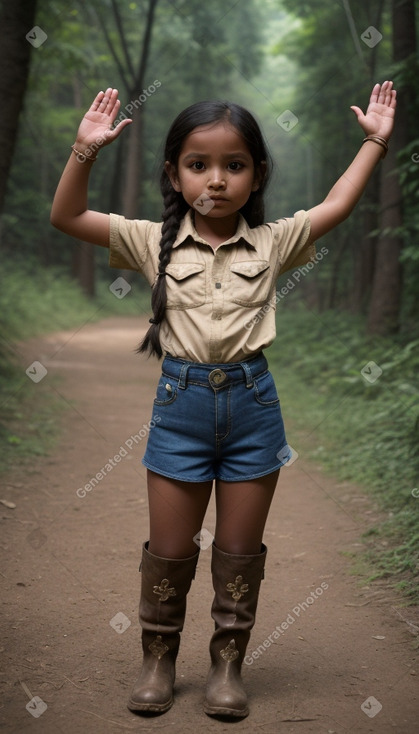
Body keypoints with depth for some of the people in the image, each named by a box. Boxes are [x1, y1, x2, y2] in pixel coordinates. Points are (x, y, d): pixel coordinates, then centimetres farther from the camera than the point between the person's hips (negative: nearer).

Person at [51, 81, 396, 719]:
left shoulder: (272, 242, 2)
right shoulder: (154, 241, 0)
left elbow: (337, 206, 5)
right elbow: (67, 216, -2)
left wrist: (375, 141, 3)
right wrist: (86, 151, -12)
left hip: (252, 402, 1)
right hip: (180, 402, 0)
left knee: (240, 551, 11)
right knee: (169, 550, 10)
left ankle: (228, 663, 27)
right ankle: (159, 659, 28)